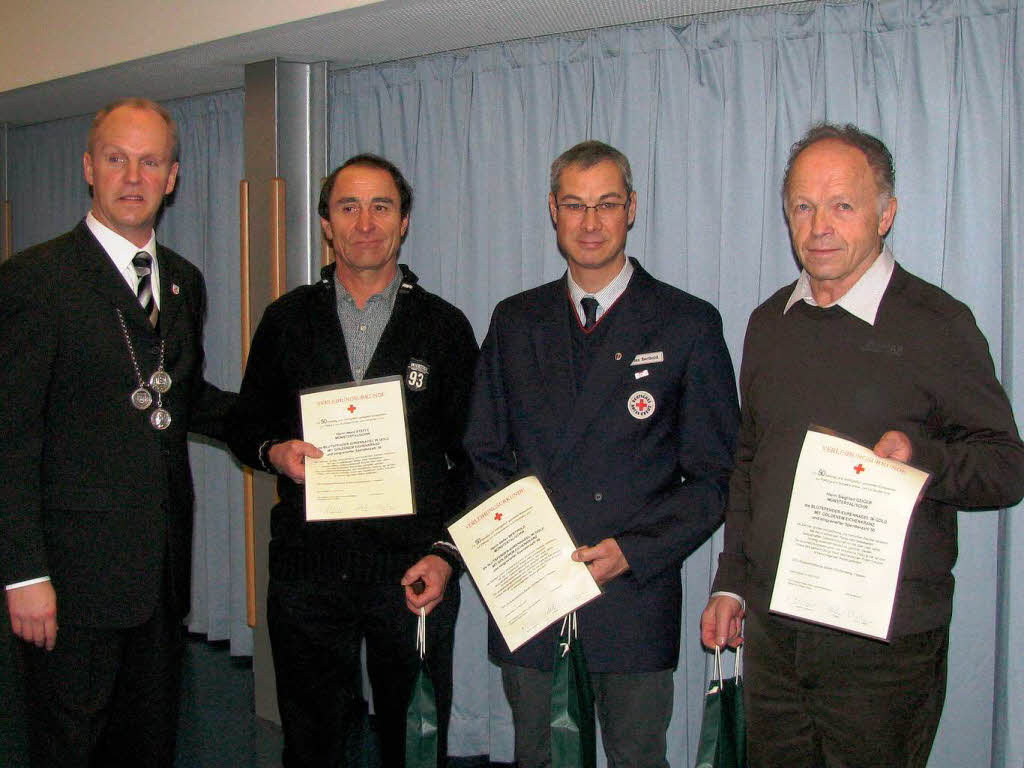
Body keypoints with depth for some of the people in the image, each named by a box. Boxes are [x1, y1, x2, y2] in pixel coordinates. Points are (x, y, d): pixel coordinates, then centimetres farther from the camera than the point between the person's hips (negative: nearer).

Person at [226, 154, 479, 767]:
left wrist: (447, 555, -7)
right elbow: (246, 426, 15)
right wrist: (275, 452, -9)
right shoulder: (287, 319, 8)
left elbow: (471, 457, 4)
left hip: (413, 576, -1)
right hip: (307, 572, 1)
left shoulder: (445, 326, 4)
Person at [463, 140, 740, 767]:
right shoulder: (515, 321, 8)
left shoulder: (688, 325, -3)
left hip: (634, 592, -3)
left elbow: (716, 475, -3)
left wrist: (632, 551, -14)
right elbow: (486, 450, 11)